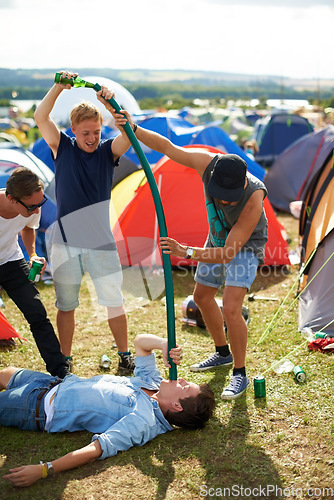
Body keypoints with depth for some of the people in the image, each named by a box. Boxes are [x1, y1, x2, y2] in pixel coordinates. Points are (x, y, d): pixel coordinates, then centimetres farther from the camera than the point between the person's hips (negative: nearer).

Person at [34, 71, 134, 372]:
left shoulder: (108, 151, 2)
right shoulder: (62, 148, 3)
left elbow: (129, 133, -17)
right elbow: (40, 117, -9)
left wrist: (111, 106, -32)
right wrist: (59, 87, -19)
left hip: (101, 242, 0)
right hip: (65, 242, 1)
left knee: (114, 302, 5)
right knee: (65, 305, 10)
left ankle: (125, 356, 22)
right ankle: (65, 359, 26)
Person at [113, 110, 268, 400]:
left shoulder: (253, 199, -41)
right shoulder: (208, 163, -30)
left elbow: (228, 254, -37)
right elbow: (167, 147, -16)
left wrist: (186, 252, -46)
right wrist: (133, 129, -28)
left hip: (246, 247, -6)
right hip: (219, 239, 7)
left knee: (230, 308, -20)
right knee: (202, 296, 17)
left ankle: (240, 374, -1)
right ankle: (223, 353, 37)